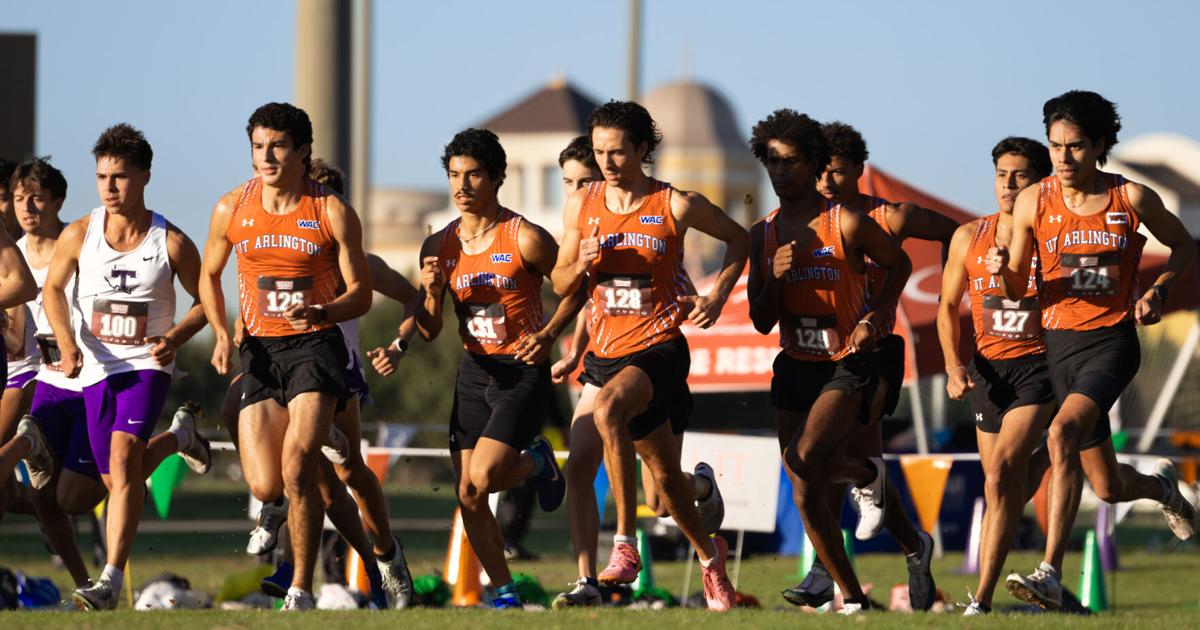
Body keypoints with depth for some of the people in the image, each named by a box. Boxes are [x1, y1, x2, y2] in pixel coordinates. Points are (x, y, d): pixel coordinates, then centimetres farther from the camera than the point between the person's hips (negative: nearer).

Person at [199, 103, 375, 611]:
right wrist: (221, 334, 2)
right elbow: (209, 276, 18)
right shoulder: (231, 209, 3)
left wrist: (321, 313, -21)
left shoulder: (332, 212, -5)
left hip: (315, 345, -3)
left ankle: (301, 589, -13)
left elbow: (361, 294, 0)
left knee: (297, 466, -20)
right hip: (259, 349, 3)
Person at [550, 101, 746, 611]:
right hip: (606, 352, 5)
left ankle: (625, 544, -32)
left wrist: (716, 297, -1)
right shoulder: (581, 205, 5)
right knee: (664, 476, 13)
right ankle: (708, 555, 42)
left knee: (608, 408, -37)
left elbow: (738, 240, 10)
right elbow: (560, 286, 13)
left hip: (658, 346, -5)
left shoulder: (676, 205, -5)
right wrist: (581, 264, -9)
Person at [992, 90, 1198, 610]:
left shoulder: (1132, 198, -6)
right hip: (1060, 343, 4)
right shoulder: (1033, 203, -1)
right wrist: (1001, 270, -17)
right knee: (1108, 488, 11)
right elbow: (1016, 290, 6)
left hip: (1113, 339, -4)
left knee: (1063, 434, -30)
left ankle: (1051, 575, -32)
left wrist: (1157, 291, -6)